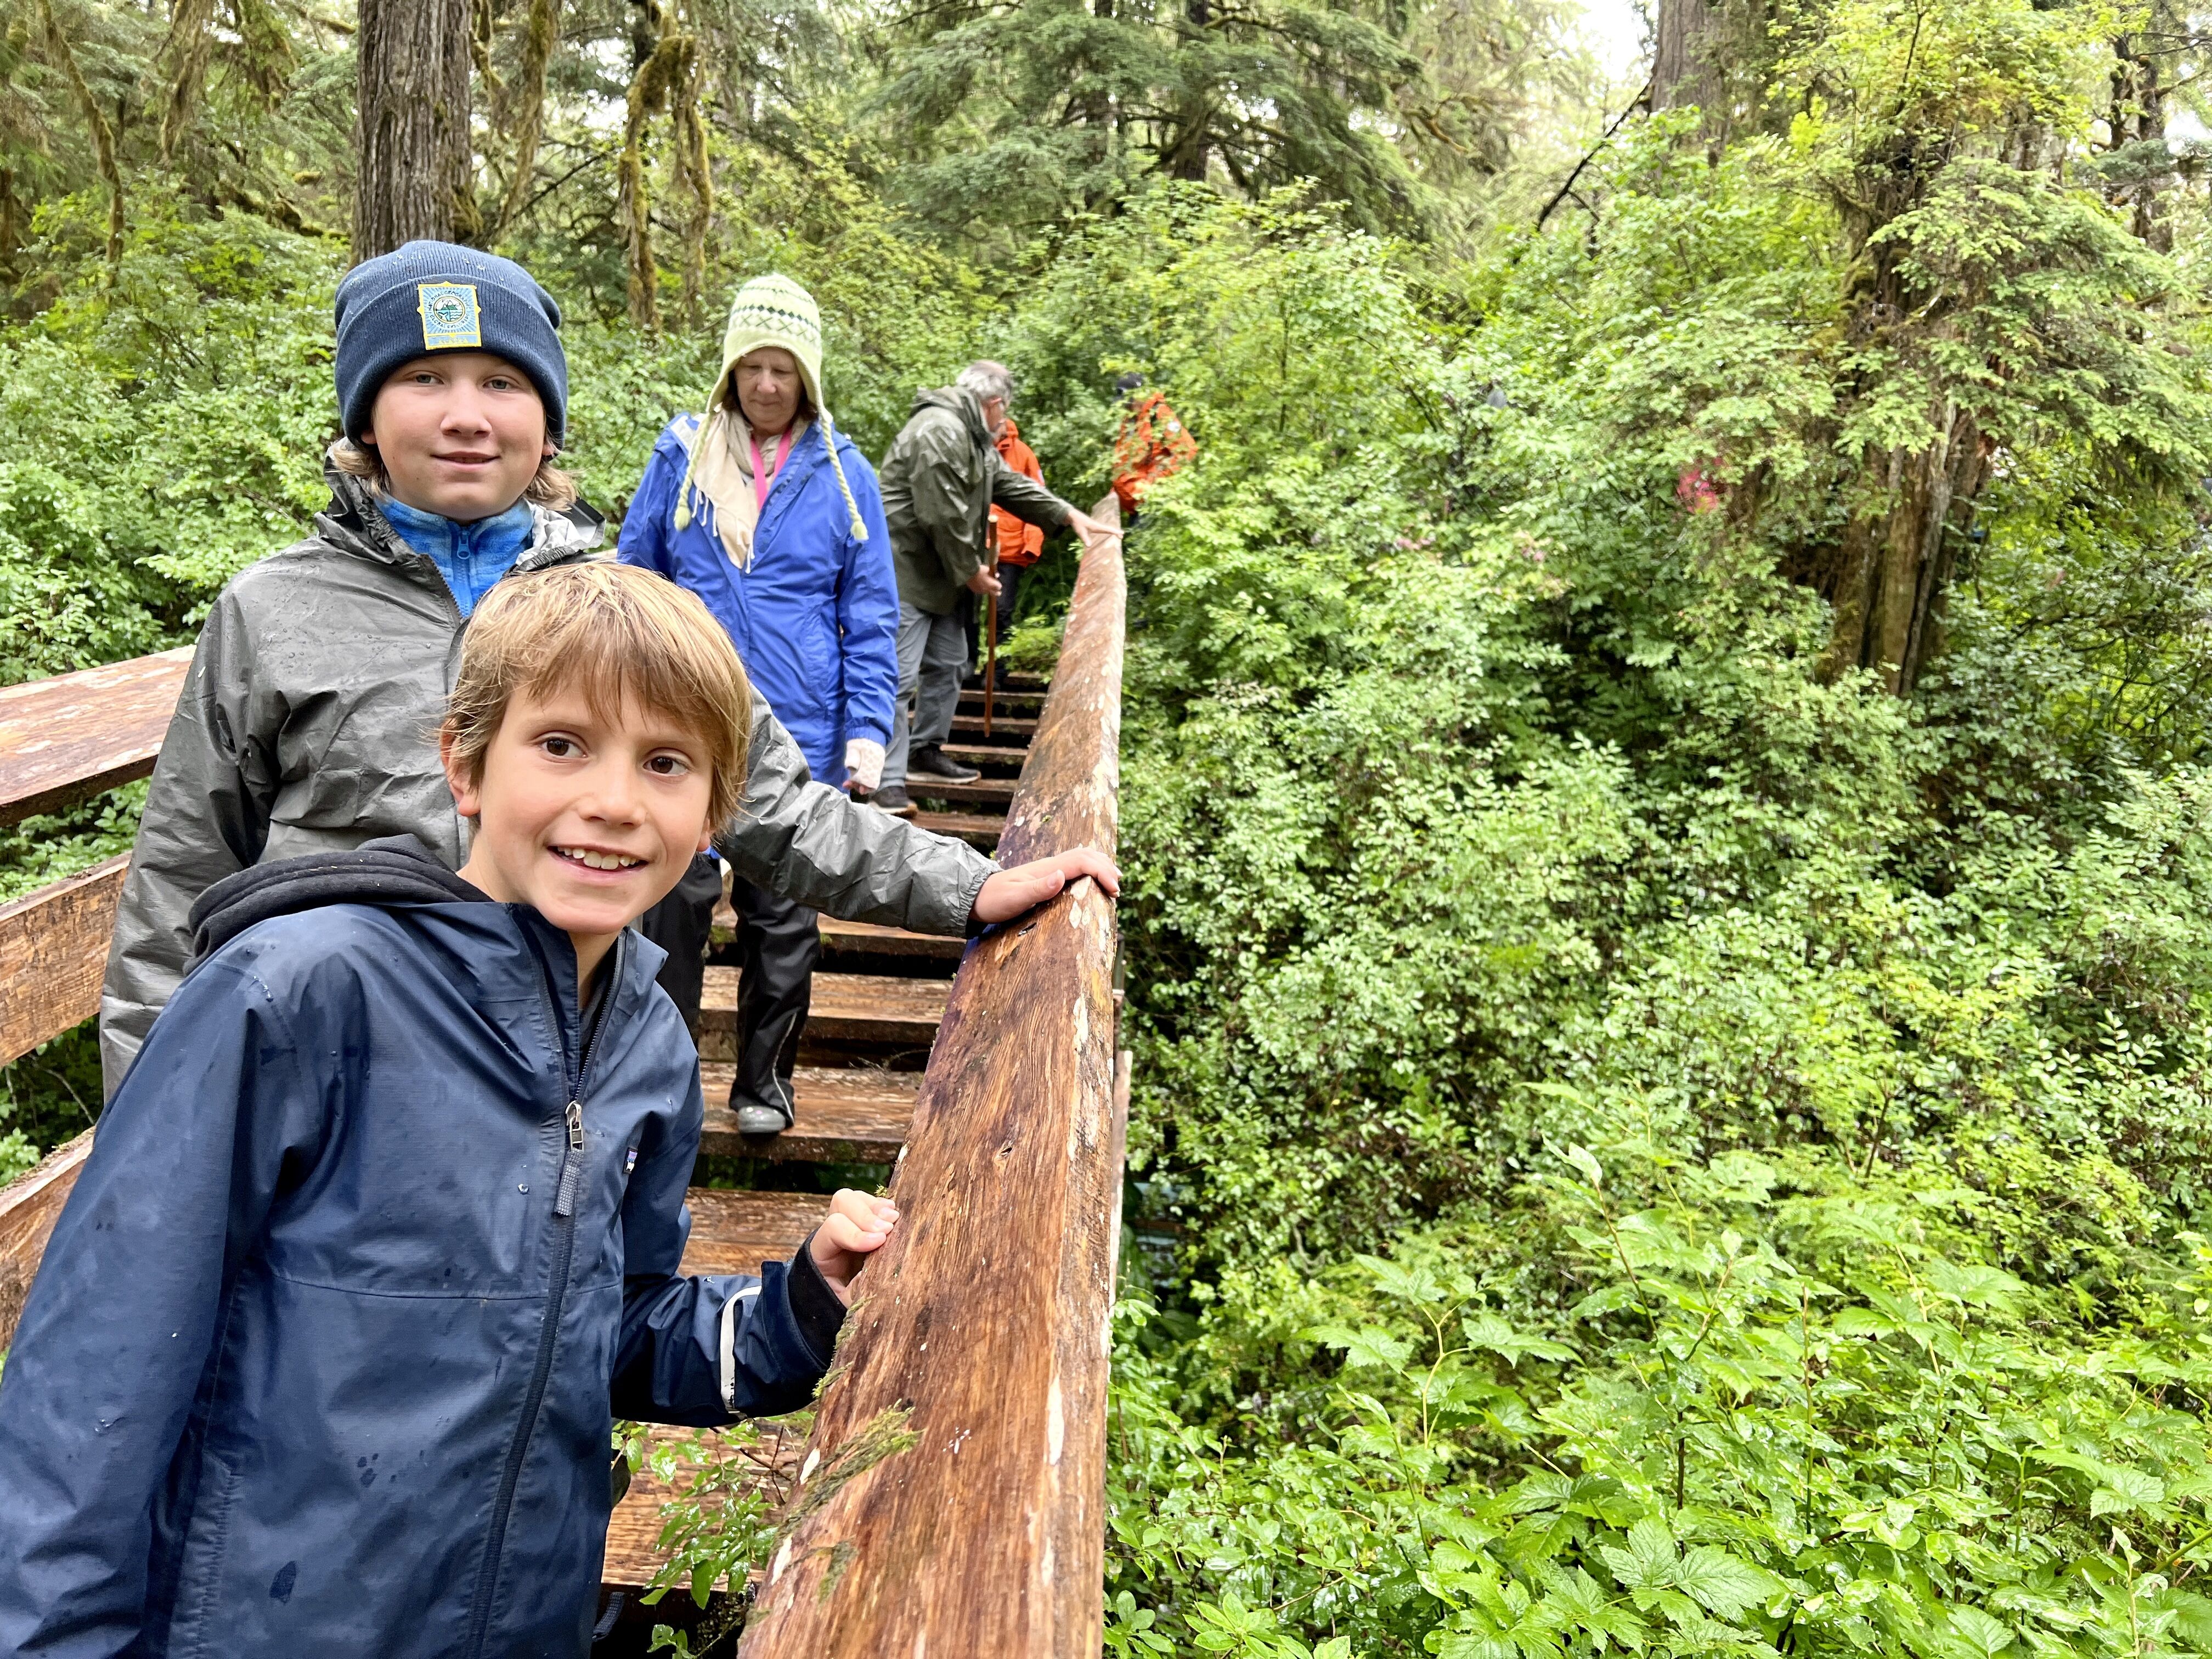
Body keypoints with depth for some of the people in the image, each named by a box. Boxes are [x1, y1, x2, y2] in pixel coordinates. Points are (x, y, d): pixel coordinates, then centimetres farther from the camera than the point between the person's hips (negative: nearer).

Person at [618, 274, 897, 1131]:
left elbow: (870, 615, 5)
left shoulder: (840, 471, 3)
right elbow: (635, 581, 12)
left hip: (799, 731, 0)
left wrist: (867, 729, -4)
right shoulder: (682, 454, 4)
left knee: (781, 913, 9)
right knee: (678, 896, -1)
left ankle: (764, 1082, 25)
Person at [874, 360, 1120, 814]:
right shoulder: (940, 431, -19)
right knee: (899, 676, -12)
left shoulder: (973, 436, 16)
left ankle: (926, 753, 30)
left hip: (938, 572, 11)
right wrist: (971, 571, -13)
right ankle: (889, 782, -11)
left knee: (947, 663, 18)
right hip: (903, 569, -11)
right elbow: (944, 515, -23)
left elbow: (1011, 484, 19)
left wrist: (1069, 516, 12)